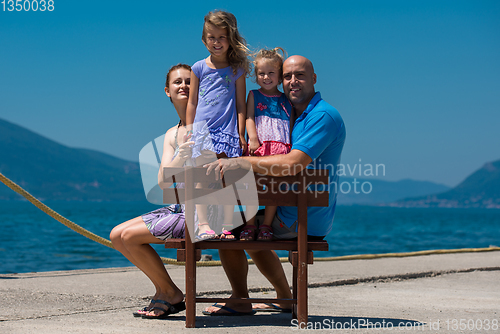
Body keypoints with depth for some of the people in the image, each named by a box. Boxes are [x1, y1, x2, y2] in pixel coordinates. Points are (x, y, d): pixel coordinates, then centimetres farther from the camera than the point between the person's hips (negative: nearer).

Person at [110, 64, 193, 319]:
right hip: (180, 207, 8)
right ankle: (165, 291, 11)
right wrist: (181, 157, -23)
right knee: (117, 235, 5)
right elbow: (163, 180, -3)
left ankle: (170, 293, 3)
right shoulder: (171, 135, 13)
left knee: (129, 236, -14)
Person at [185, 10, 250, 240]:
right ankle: (203, 225, -6)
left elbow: (240, 104, 9)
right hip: (202, 128, 1)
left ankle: (227, 227, 2)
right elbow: (192, 102, 12)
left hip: (227, 130, 0)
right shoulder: (199, 68, 9)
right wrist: (189, 132, 8)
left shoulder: (236, 69, 8)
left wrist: (241, 134, 3)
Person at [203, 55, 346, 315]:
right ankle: (285, 299, 24)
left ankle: (241, 301, 4)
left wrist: (241, 162, -32)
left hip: (302, 221, -10)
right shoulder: (298, 116, 15)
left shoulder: (323, 116, -18)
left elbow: (293, 164, -31)